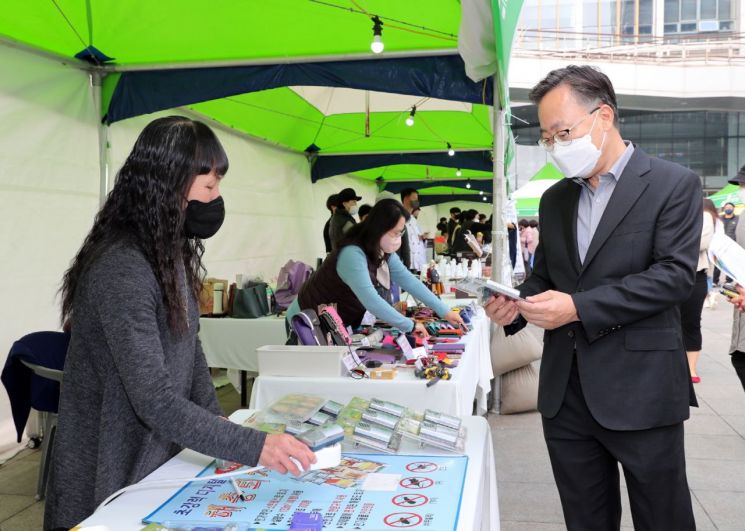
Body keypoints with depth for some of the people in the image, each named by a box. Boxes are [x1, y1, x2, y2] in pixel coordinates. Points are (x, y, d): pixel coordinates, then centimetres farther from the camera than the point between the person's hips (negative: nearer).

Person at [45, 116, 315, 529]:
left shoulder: (170, 252, 4)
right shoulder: (121, 269, -26)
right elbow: (156, 402, -29)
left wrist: (222, 434, -3)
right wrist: (253, 447, -27)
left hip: (162, 459, 9)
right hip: (114, 477, -8)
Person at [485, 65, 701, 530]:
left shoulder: (673, 184, -4)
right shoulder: (555, 199, 13)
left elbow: (675, 274, -14)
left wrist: (578, 307, -21)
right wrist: (516, 307, -4)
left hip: (641, 390, -5)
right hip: (566, 393, 5)